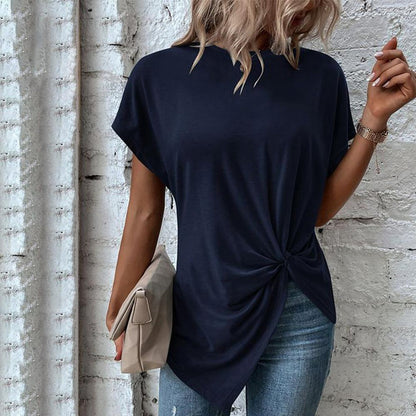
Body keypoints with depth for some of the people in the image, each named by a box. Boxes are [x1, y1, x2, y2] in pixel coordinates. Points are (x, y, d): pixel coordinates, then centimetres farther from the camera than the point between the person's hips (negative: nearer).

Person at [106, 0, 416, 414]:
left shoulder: (320, 75, 1)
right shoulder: (159, 75, -3)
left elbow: (320, 208, 3)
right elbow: (145, 213, 1)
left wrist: (374, 118, -4)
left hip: (297, 317, 2)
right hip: (198, 315, -1)